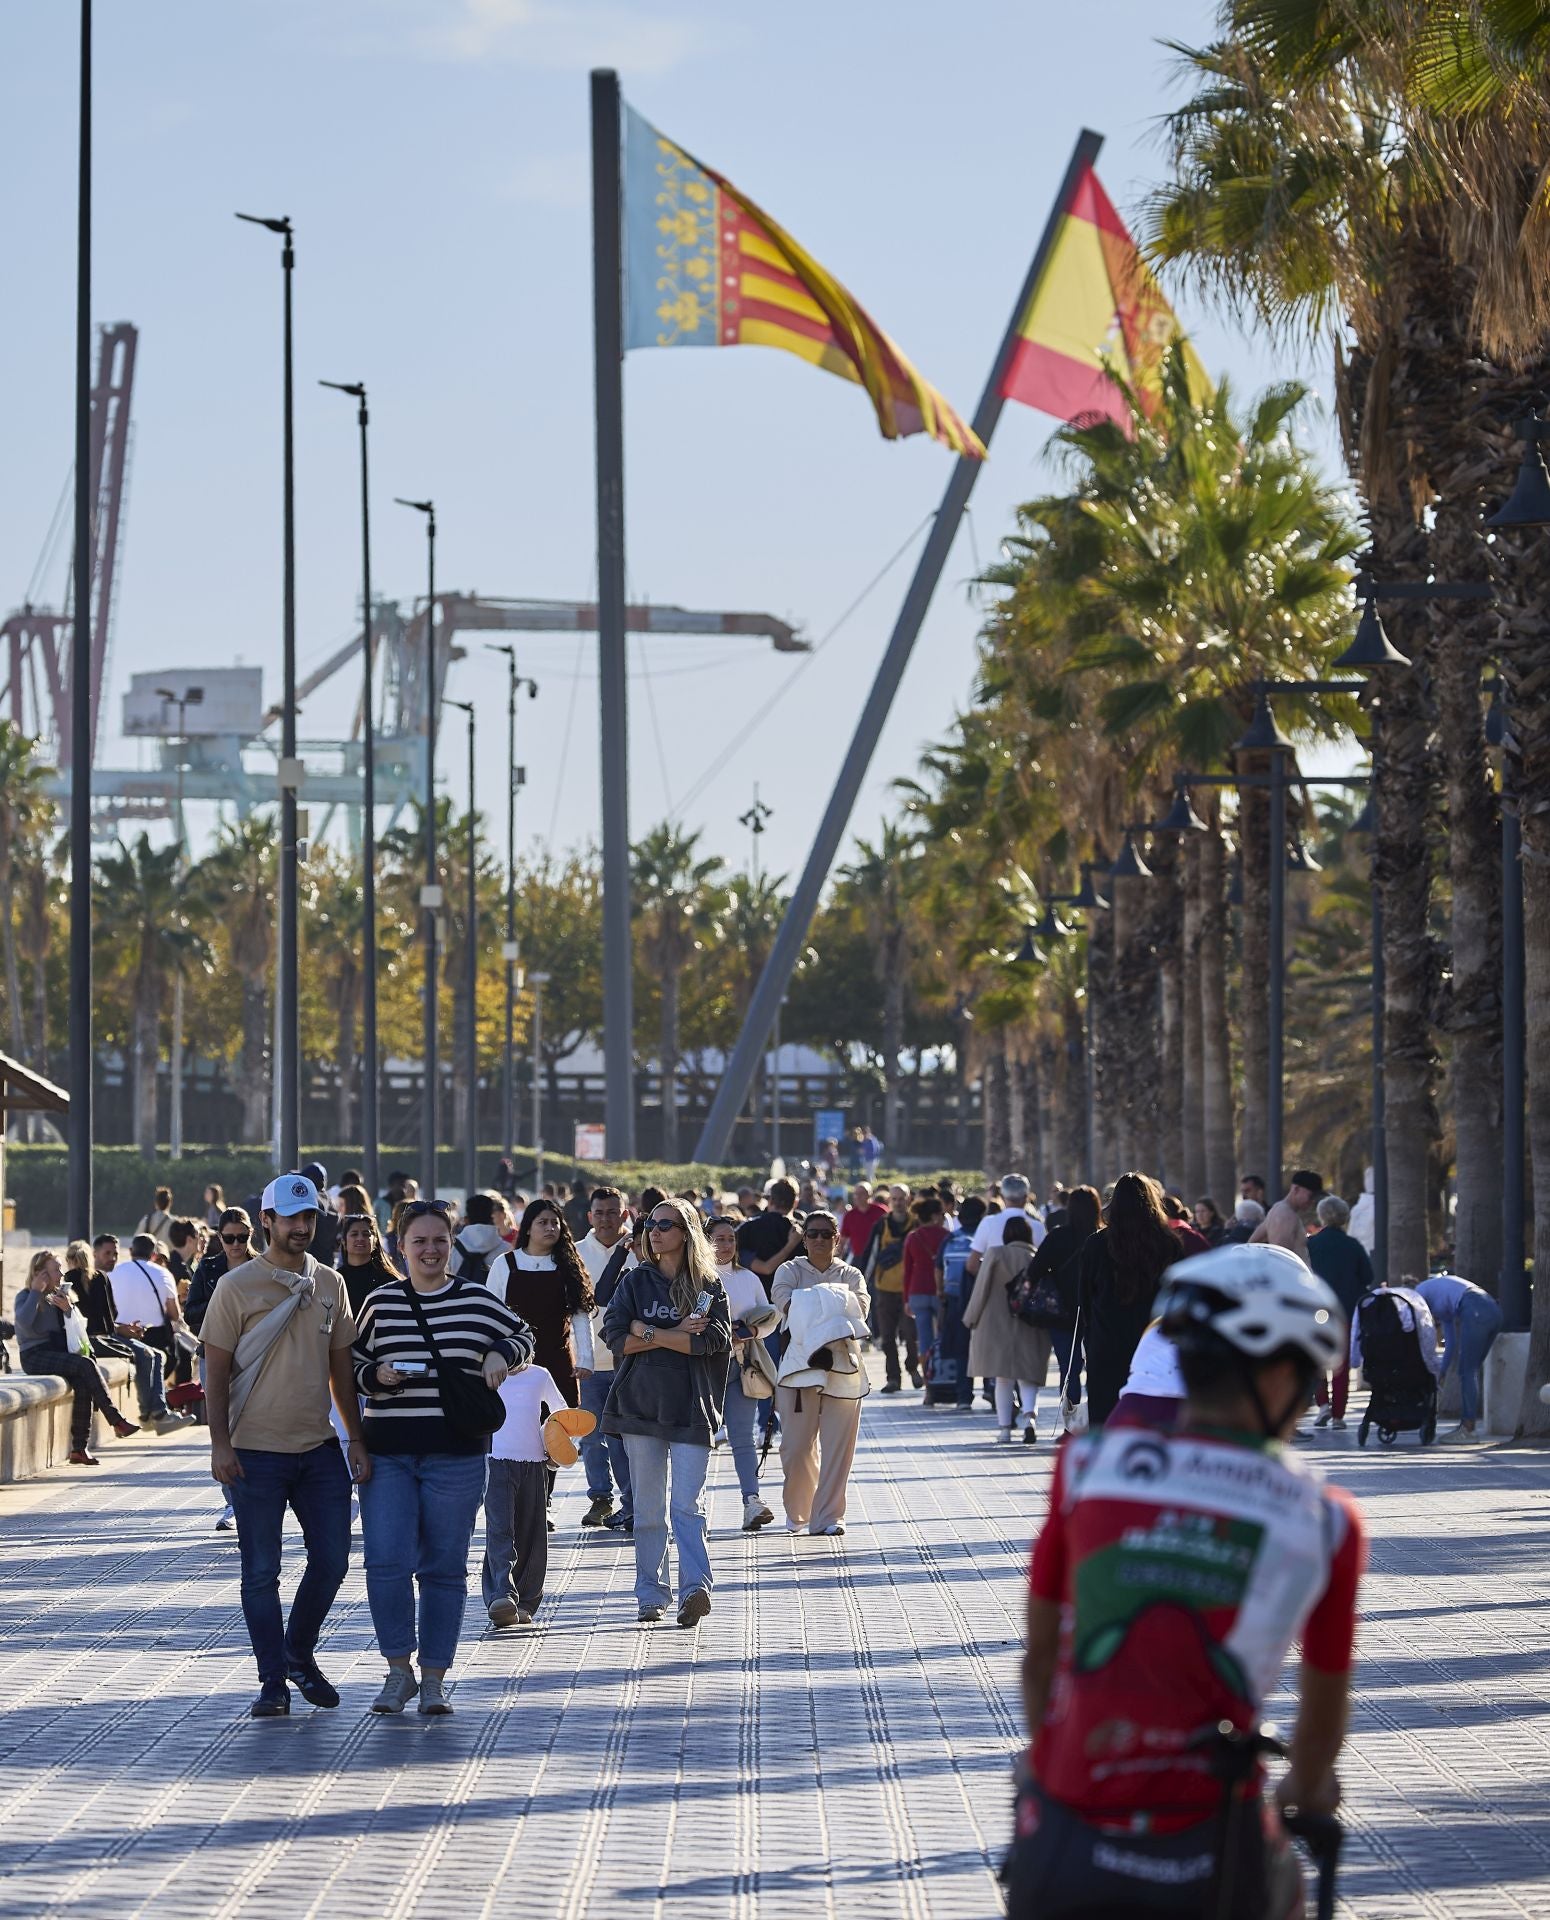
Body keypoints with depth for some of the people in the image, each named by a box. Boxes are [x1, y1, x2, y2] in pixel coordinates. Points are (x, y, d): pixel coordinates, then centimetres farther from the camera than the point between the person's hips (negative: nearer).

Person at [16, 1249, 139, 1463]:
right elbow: (25, 1323, -23)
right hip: (35, 1356, -6)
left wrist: (68, 1309, -5)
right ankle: (117, 1421, -27)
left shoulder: (60, 1294, 17)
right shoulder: (25, 1297, -2)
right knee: (86, 1365, -28)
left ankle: (80, 1448, -24)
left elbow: (77, 1328, 13)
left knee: (83, 1385, -25)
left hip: (57, 1353, 6)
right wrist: (36, 1292, -15)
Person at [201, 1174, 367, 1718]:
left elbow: (341, 1367, 14)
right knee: (261, 1571, 0)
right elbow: (216, 1371, -3)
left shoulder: (330, 1284, 9)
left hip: (320, 1448, 4)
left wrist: (355, 1439, 9)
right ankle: (273, 1681, 7)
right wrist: (221, 1444, -11)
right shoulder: (237, 1286, -4)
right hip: (256, 1451, -4)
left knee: (331, 1561, 4)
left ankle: (300, 1655, 25)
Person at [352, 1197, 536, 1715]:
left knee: (444, 1567, 4)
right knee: (386, 1562, -11)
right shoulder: (380, 1303, 7)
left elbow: (523, 1337, 18)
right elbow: (353, 1367, 13)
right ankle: (399, 1669, 3)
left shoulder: (477, 1301, 5)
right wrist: (379, 1376, -8)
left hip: (456, 1455, 0)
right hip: (387, 1453, 0)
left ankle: (434, 1678, 12)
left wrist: (501, 1355, -3)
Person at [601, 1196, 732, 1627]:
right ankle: (651, 1593, 9)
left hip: (690, 1409, -2)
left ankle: (695, 1587, -20)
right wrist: (678, 1336, -9)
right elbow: (615, 1334, -2)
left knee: (688, 1503, -13)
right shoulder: (636, 1281, 11)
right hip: (641, 1405, 2)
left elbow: (715, 1339, -9)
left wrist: (649, 1332, -8)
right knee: (648, 1506, 5)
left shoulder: (709, 1286, 6)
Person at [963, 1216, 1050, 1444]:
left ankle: (1004, 1426, 8)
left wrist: (972, 1320, 8)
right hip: (1030, 1329, 0)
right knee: (1027, 1378, 3)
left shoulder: (996, 1255, -5)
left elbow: (981, 1288, -2)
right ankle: (1029, 1414, -23)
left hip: (997, 1325, 0)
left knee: (1002, 1378, 10)